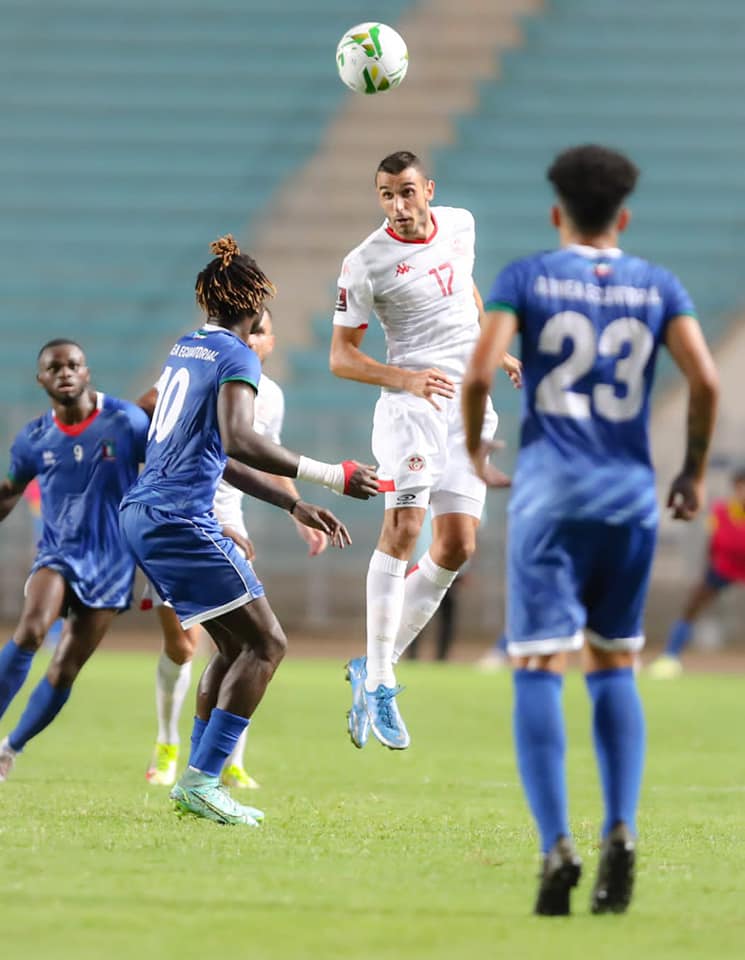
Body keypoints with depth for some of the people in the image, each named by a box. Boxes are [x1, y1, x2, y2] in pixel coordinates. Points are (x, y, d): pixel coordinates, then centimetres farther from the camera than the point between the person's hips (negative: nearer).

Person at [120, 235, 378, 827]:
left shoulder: (187, 349, 20)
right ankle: (203, 781, -12)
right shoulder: (235, 356, -8)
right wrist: (331, 476, -26)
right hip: (182, 518, -9)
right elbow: (238, 440, -25)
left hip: (142, 513, 9)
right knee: (266, 644, -6)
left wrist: (294, 505, 27)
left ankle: (197, 781, 13)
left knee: (235, 646, 16)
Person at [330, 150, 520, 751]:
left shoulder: (460, 225, 6)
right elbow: (341, 357, -6)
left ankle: (372, 668, 10)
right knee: (404, 526, -22)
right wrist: (407, 378, -20)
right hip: (411, 403, -6)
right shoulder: (366, 264, -10)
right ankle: (379, 684, -19)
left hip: (469, 406, 6)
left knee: (457, 547, 0)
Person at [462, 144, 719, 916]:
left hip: (548, 490, -2)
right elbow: (705, 381, -3)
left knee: (537, 671, -2)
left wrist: (473, 453, 8)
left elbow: (479, 371, -9)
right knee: (614, 668, 15)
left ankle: (556, 846, -17)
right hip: (631, 491, 2)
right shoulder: (658, 288, 9)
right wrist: (695, 471, 11)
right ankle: (620, 831, -4)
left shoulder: (526, 279, 3)